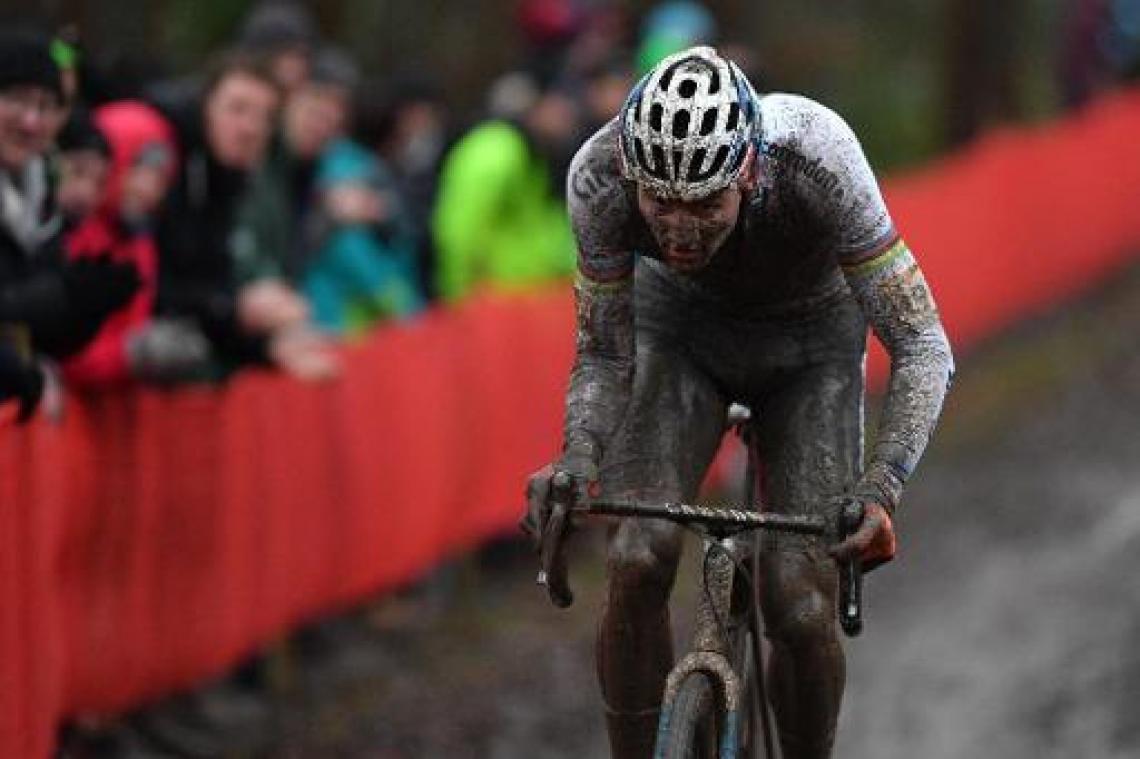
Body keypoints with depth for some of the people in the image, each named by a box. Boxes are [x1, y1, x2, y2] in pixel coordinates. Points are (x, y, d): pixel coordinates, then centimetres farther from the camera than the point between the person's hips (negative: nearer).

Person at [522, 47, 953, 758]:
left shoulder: (816, 161, -39)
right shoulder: (600, 175, -33)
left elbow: (922, 345, -32)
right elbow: (604, 358, -19)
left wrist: (881, 488, -47)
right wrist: (577, 462, -39)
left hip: (811, 337, -1)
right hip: (681, 328, 1)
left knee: (802, 610, -12)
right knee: (637, 563, -22)